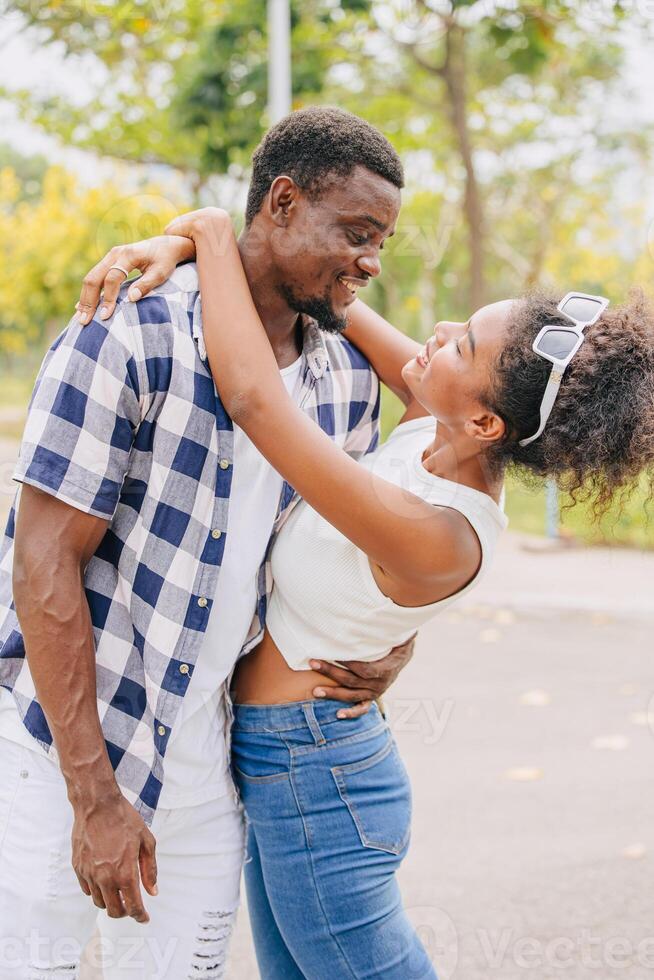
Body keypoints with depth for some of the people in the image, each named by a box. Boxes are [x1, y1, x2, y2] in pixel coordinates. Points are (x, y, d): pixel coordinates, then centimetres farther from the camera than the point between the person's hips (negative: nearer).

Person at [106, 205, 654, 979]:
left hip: (310, 783, -9)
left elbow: (252, 399, -35)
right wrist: (180, 244, -15)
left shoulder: (438, 539, -32)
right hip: (286, 767, 9)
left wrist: (216, 234, -23)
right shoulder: (441, 428, -9)